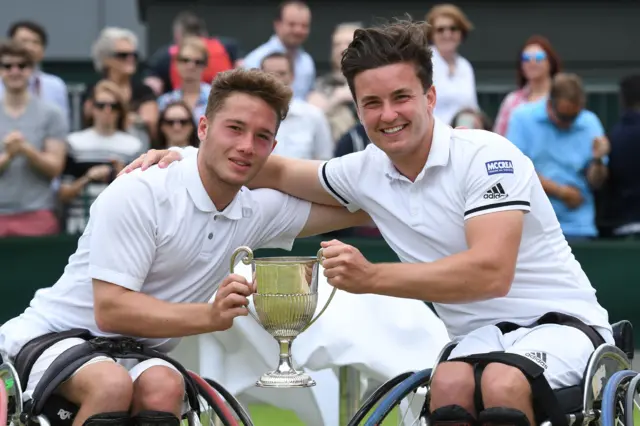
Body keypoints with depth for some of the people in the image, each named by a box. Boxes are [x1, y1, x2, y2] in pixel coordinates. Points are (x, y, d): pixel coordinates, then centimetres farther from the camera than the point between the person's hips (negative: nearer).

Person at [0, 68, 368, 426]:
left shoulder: (259, 210, 1)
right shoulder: (138, 194, -18)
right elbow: (110, 310, -23)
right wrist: (211, 316, -33)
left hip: (135, 357, 5)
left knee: (165, 387, -30)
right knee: (113, 384, -36)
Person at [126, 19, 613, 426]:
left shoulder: (487, 156, -16)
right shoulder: (367, 172, 3)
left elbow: (490, 273, -27)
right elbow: (278, 171, 19)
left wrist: (371, 277, -30)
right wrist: (183, 156, 6)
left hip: (560, 320, -4)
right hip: (482, 334, 4)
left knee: (502, 384, -36)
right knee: (449, 384, -31)